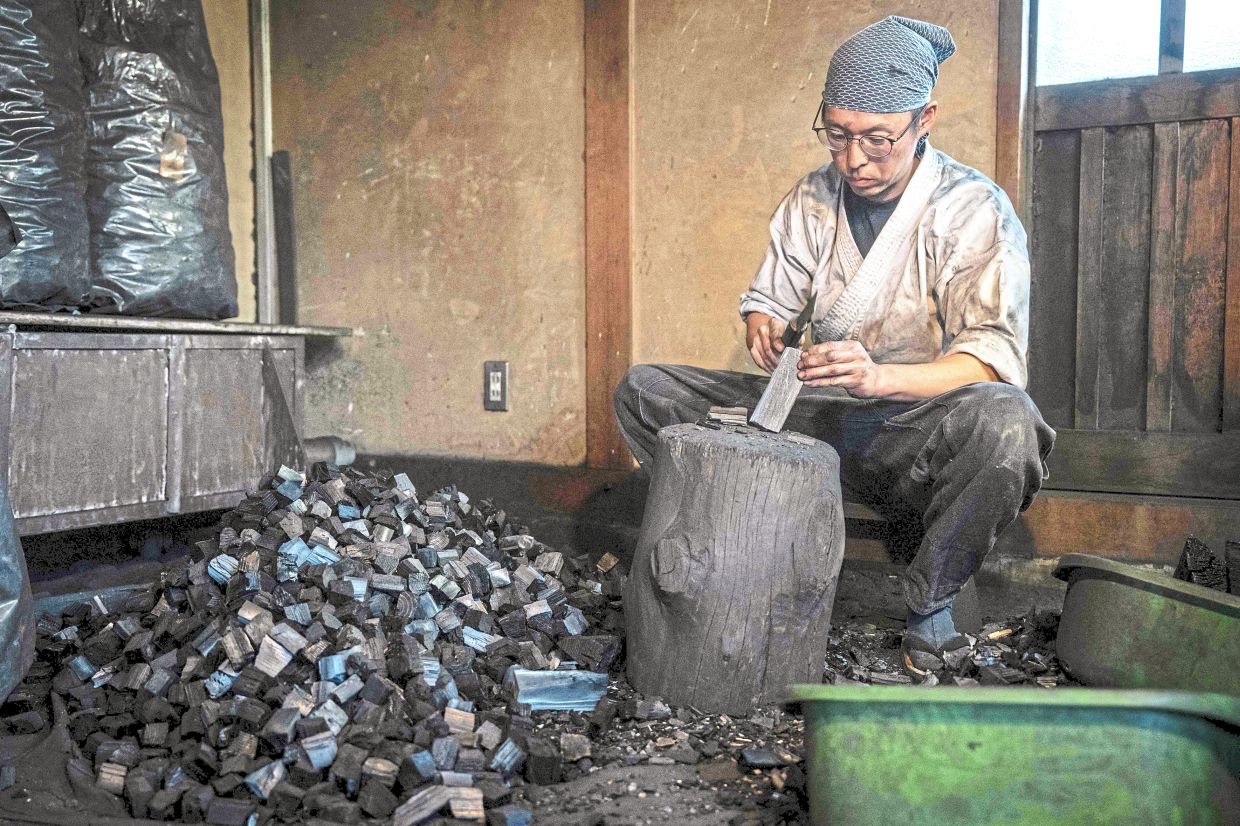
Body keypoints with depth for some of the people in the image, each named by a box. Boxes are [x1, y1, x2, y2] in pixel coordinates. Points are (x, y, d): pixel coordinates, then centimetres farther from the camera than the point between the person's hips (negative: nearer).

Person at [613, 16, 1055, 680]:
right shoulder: (812, 199, 4)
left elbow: (996, 357, -19)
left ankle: (930, 603, -13)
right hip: (817, 417, 4)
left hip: (919, 430, -3)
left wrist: (880, 377, -37)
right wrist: (763, 327, -16)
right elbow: (766, 298, 11)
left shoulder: (974, 210, -10)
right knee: (642, 391, -8)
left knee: (1005, 418, -40)